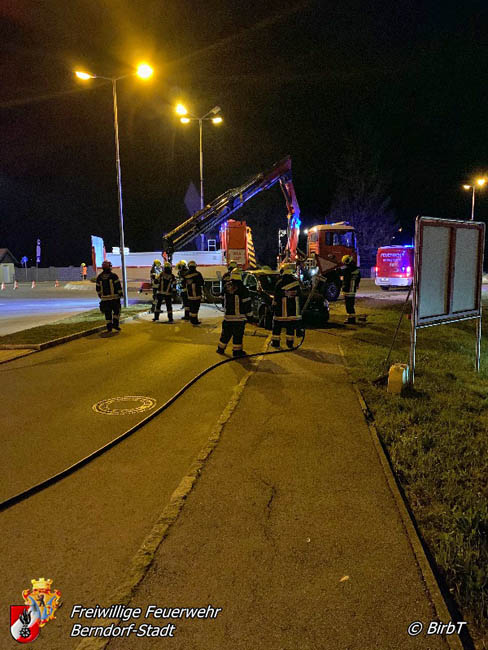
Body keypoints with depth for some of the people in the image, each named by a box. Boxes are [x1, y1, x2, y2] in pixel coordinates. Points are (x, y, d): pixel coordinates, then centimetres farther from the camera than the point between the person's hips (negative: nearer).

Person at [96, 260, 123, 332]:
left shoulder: (99, 277, 4)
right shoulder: (114, 276, -10)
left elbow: (98, 288, 11)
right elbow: (118, 286, -9)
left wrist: (100, 296, 22)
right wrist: (120, 293, 2)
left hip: (104, 298, 4)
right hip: (114, 297, -4)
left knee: (107, 313, 9)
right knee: (116, 311, 9)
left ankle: (109, 327, 10)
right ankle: (115, 324, -3)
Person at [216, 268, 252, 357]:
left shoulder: (226, 287, 1)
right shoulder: (242, 289, -13)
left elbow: (224, 301, 14)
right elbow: (247, 304, -10)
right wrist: (249, 316, -2)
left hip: (227, 317, 4)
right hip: (239, 317, -4)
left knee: (225, 334, 17)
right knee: (238, 335, 4)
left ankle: (220, 349, 25)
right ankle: (237, 351, 7)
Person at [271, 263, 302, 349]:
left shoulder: (279, 282, -8)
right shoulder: (296, 281, 2)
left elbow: (276, 297, -5)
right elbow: (300, 295, 10)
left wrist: (274, 306, 4)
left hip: (281, 309, -2)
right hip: (293, 309, 2)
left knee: (277, 325, 8)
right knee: (291, 326, 8)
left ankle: (275, 342, 10)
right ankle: (290, 342, 9)